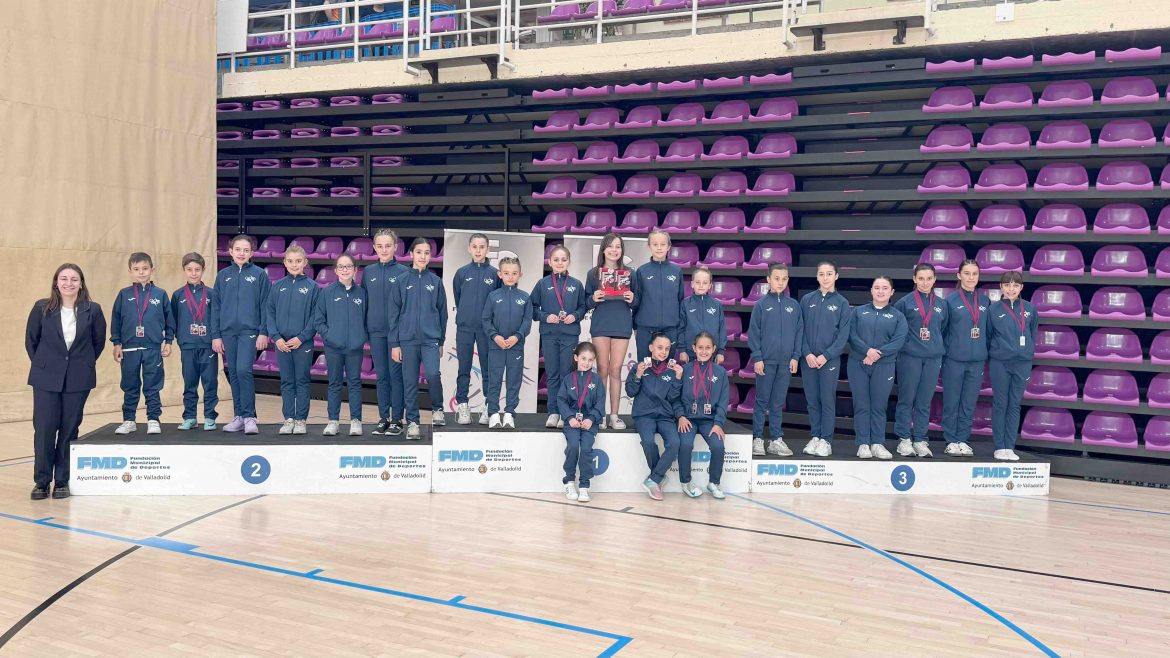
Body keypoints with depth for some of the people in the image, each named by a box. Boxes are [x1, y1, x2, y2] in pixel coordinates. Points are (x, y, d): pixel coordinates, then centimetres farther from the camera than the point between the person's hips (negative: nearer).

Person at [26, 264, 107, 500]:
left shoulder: (93, 310, -3)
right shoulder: (42, 308, -2)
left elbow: (99, 341, 8)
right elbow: (31, 340, 8)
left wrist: (84, 364, 8)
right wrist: (42, 365, 7)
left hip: (78, 379, 0)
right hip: (46, 378, 0)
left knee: (69, 430, 5)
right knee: (44, 429, -2)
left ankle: (62, 481, 16)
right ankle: (41, 481, 11)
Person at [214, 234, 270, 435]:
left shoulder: (259, 275, 0)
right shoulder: (223, 275, 9)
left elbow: (265, 305, -1)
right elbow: (216, 306, 10)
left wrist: (264, 332, -7)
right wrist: (215, 335, 5)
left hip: (249, 330, -4)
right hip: (228, 331, 4)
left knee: (243, 370, -16)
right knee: (233, 373, 8)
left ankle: (249, 417, -8)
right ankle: (239, 416, 16)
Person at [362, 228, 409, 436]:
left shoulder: (404, 272, -3)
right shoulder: (368, 272, 8)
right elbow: (364, 301, 11)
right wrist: (363, 328, 6)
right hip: (375, 331, 3)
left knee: (396, 375, 0)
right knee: (381, 376, 8)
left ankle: (397, 419, 7)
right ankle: (383, 418, 16)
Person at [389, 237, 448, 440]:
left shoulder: (436, 281, 5)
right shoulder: (402, 281, 2)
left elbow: (442, 312, 10)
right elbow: (393, 313, 3)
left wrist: (441, 341, 9)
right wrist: (394, 343, -1)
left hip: (431, 338, 0)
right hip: (408, 339, 0)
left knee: (433, 374, -18)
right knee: (410, 382, 3)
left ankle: (437, 409, 6)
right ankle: (412, 422, 15)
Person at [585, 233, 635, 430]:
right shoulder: (593, 273, 7)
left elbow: (637, 303, 11)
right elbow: (587, 303, 8)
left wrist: (632, 300, -11)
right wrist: (594, 299, -13)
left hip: (622, 325, 0)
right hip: (600, 325, 0)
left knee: (616, 370, 1)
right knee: (602, 370, -1)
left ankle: (614, 415, 6)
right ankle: (600, 414, 4)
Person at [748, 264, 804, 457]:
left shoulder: (793, 305, 7)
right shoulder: (761, 305, -1)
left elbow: (799, 331, 8)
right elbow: (753, 332, -2)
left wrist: (795, 356, 1)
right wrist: (757, 357, -8)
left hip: (786, 362, 2)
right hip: (766, 361, -2)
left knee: (778, 403, 9)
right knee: (762, 400, 3)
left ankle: (777, 439, 15)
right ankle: (758, 439, 10)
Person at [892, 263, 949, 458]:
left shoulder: (941, 305, 10)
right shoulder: (905, 302, -3)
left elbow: (943, 330, 18)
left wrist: (938, 347, 10)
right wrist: (903, 344, -2)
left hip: (933, 358, 3)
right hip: (910, 356, -3)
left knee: (925, 402, 7)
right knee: (906, 399, 1)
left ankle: (921, 440, 13)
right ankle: (904, 439, 9)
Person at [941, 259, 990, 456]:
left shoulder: (985, 302, 8)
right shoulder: (950, 300, -3)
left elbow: (988, 330, 14)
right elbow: (942, 329, 0)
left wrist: (987, 354, 10)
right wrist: (942, 354, -2)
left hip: (977, 360, 3)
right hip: (954, 359, -3)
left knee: (969, 403, 7)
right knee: (951, 402, 3)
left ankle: (963, 440, 16)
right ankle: (951, 441, 11)